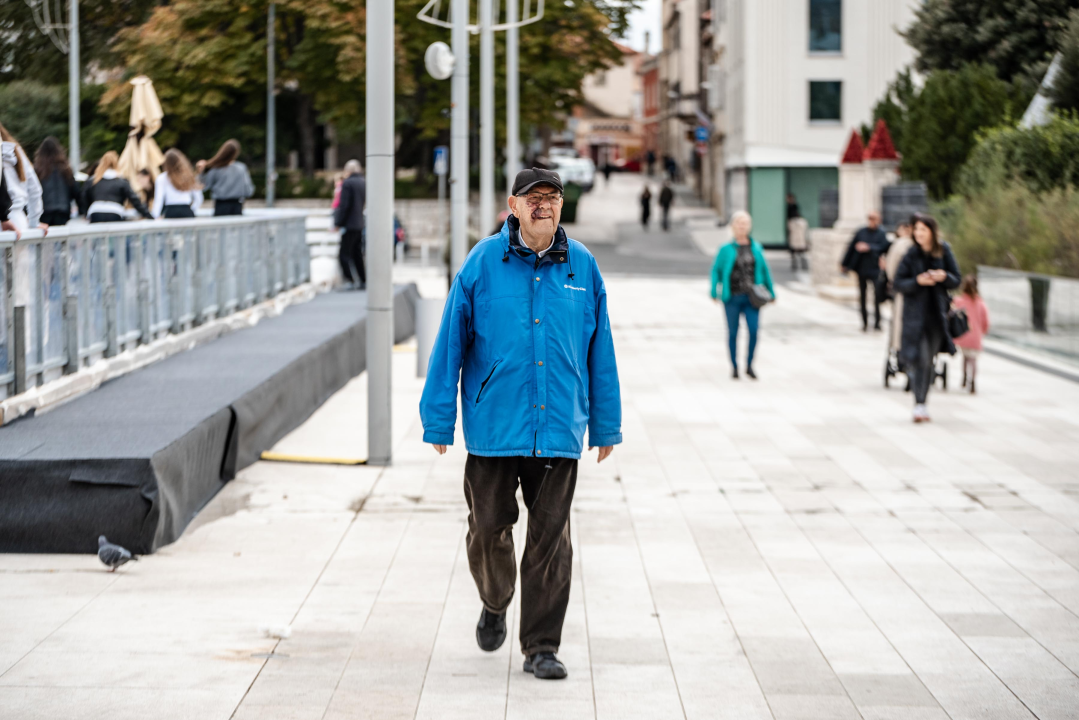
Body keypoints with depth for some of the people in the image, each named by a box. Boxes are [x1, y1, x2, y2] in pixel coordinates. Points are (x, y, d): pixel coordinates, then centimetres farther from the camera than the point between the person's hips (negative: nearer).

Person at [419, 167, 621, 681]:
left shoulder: (581, 267, 5)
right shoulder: (483, 264, -2)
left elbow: (600, 352, 11)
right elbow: (449, 345, 0)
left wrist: (606, 424, 12)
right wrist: (438, 422, -1)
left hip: (558, 430, 1)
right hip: (493, 427, -1)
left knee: (550, 541, 1)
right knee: (488, 529, 6)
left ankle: (541, 647, 9)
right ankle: (495, 605, 35)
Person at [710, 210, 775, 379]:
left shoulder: (756, 248, 6)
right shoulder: (726, 249, -2)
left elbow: (765, 270, 15)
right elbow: (716, 270, 5)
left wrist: (771, 292, 17)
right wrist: (714, 292, -4)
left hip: (751, 298, 1)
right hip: (732, 298, -1)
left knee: (754, 330, -11)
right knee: (733, 332, 6)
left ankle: (749, 365, 5)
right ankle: (734, 367, 19)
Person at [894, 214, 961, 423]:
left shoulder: (944, 252, 0)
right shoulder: (911, 255, -6)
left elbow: (956, 281, 5)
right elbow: (898, 283, -6)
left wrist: (944, 276, -17)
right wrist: (918, 281, -22)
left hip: (937, 312, 3)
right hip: (915, 313, -3)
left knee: (930, 361, 9)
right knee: (921, 359, -13)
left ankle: (922, 403, 22)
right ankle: (919, 404, -9)